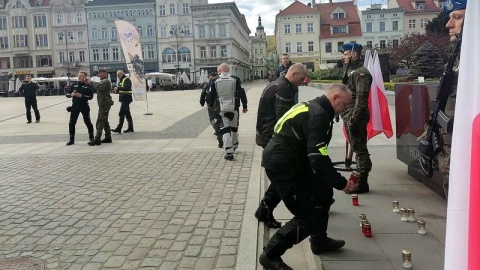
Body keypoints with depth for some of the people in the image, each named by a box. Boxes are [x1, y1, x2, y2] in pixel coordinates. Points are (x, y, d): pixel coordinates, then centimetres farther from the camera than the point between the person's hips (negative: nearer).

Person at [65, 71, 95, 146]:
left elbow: (90, 96, -9)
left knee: (88, 122, 4)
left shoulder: (87, 86, -2)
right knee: (71, 123, 4)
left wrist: (81, 96, -20)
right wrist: (71, 94, -12)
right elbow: (67, 94, 10)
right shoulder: (73, 85, 9)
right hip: (75, 106, 4)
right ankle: (71, 139, 14)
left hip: (84, 106, -4)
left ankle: (91, 137, 20)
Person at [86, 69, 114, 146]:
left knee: (100, 122, -11)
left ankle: (97, 139, -10)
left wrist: (91, 82, -15)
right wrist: (89, 83, 4)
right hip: (104, 104, 11)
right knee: (105, 121, 15)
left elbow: (98, 87, -28)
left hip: (104, 104, -11)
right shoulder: (103, 81, 21)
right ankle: (108, 137, 21)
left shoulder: (106, 81, -12)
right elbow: (96, 89, 18)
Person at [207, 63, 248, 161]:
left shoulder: (215, 81, -1)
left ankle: (229, 152, -8)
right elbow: (242, 93, -3)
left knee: (225, 129, 0)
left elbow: (212, 96, 5)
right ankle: (234, 146, 38)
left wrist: (210, 105, 22)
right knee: (234, 127, 19)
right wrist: (244, 106, 5)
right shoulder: (235, 79, -3)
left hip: (222, 109, -1)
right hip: (234, 108, 1)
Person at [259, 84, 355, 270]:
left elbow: (314, 153, 20)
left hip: (291, 162, 10)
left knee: (323, 191, 19)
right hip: (281, 167, -10)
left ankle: (319, 241, 34)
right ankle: (271, 255, 6)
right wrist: (341, 183, -15)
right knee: (307, 216, -6)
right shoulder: (318, 115, -20)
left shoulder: (313, 108, 13)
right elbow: (318, 158, -26)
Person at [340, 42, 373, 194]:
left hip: (356, 118, -10)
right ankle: (359, 179, 24)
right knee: (357, 148, 15)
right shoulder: (351, 71, 17)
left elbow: (361, 98, -21)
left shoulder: (361, 73, -13)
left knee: (360, 149, -4)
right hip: (349, 117, 10)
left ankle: (362, 183, 3)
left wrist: (353, 119, -24)